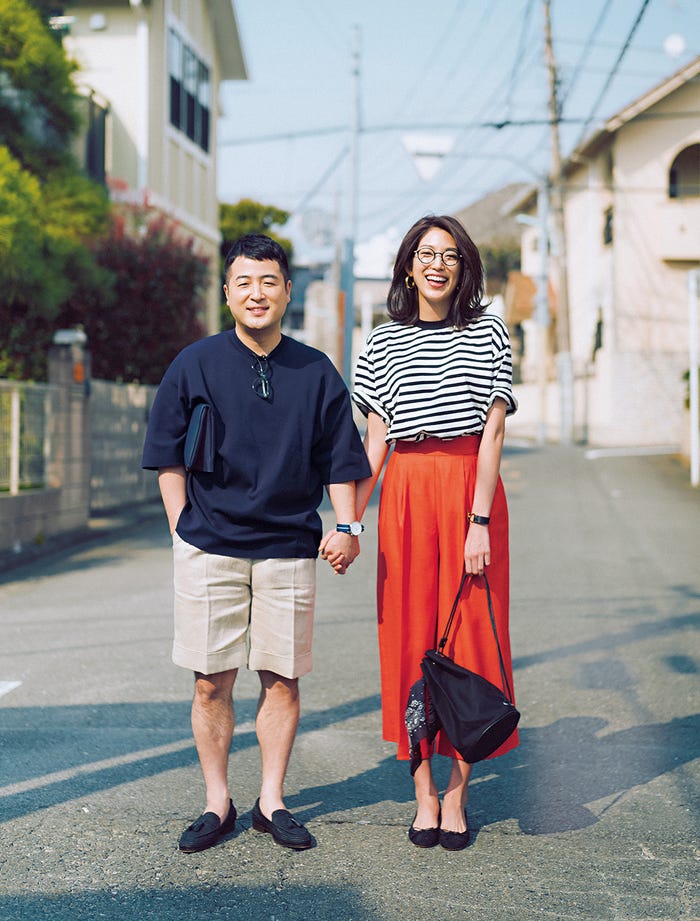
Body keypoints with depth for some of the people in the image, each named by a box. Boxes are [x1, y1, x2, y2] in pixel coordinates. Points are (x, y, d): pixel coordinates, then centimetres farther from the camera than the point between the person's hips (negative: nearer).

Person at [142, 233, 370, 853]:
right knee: (211, 681, 2)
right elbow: (168, 457, 7)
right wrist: (184, 529, 0)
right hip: (209, 547, -1)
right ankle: (218, 803, 15)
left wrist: (346, 528, -3)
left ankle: (272, 801, 16)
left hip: (288, 547, 1)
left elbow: (340, 459, 9)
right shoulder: (195, 365, 3)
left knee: (283, 679, 3)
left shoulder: (316, 372, 7)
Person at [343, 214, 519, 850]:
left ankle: (457, 794, 9)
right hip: (406, 492, 2)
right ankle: (423, 792, 12)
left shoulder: (488, 334, 4)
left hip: (471, 488, -1)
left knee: (469, 634, 0)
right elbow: (374, 443, 7)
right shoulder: (383, 344, 9)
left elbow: (492, 431, -3)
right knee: (410, 634, 2)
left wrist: (480, 522, -12)